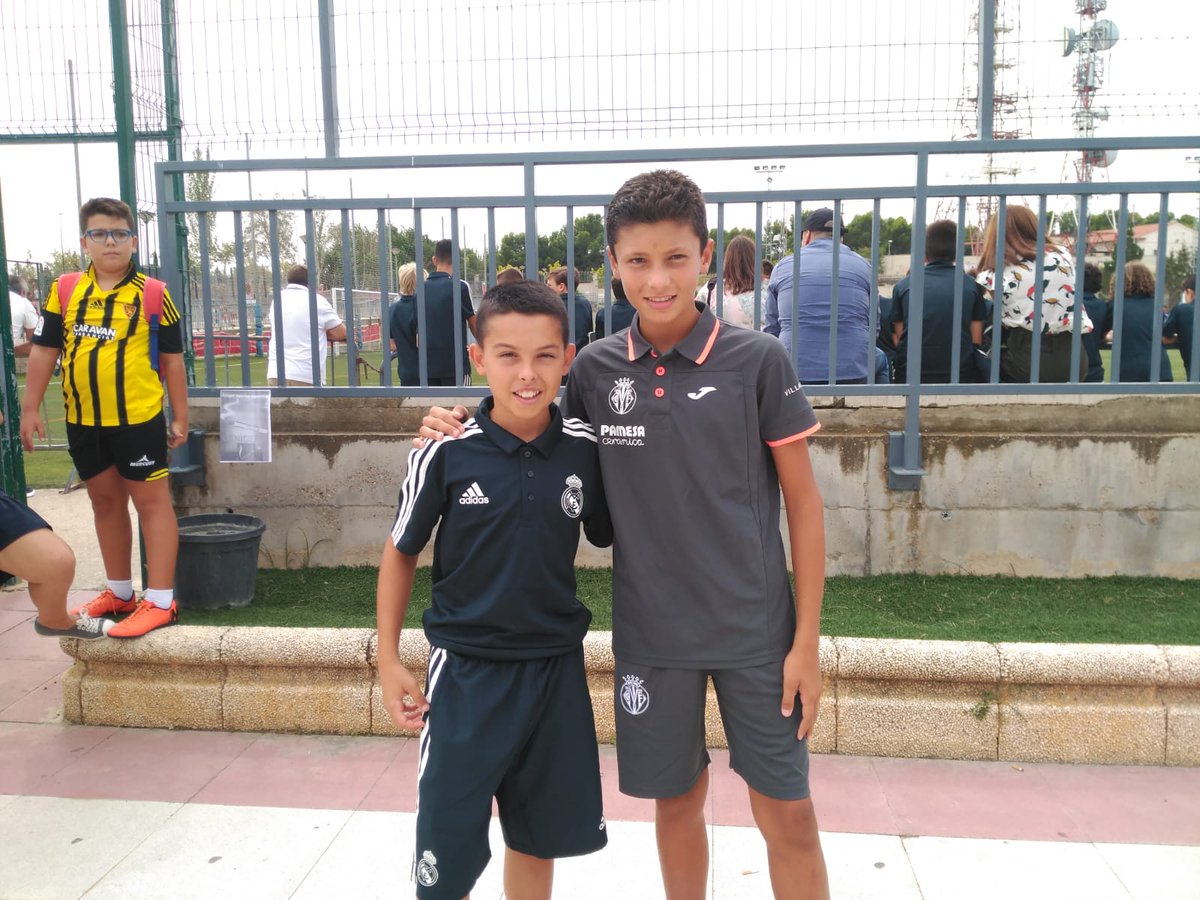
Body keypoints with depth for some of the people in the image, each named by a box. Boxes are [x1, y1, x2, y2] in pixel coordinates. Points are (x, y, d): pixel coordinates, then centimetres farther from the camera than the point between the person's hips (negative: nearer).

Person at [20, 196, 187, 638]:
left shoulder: (153, 294, -4)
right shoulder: (64, 291, 5)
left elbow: (172, 359, 0)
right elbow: (44, 351, 10)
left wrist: (180, 418, 0)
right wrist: (30, 408, 7)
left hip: (139, 418, -5)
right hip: (83, 421, 5)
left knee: (151, 502, 0)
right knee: (105, 503, 16)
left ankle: (159, 601, 5)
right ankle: (119, 592, 30)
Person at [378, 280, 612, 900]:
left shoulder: (585, 449, -8)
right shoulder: (445, 452, -14)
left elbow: (611, 539, 6)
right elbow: (400, 553, -1)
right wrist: (388, 661, 0)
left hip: (556, 666, 2)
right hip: (466, 669, -2)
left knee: (539, 833, 18)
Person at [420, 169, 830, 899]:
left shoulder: (758, 360, -9)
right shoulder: (595, 370, -2)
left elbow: (804, 501, -5)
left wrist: (807, 640, -7)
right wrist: (464, 426, -5)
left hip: (756, 629, -2)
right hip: (651, 630, 2)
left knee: (787, 813, 7)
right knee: (677, 799, 16)